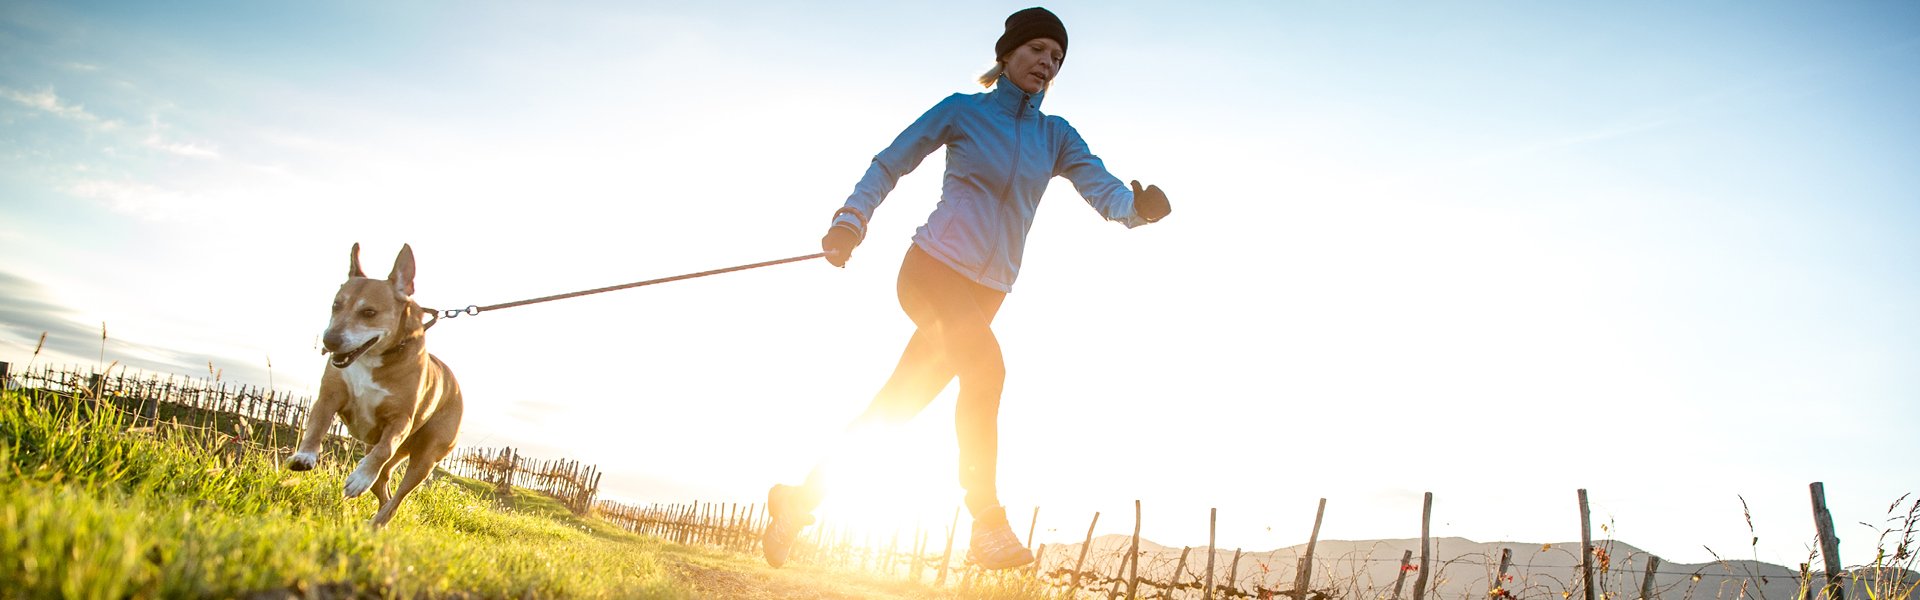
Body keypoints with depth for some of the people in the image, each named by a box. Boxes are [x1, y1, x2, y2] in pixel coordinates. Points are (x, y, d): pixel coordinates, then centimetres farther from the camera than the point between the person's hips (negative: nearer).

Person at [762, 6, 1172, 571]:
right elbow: (889, 163, 5)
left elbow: (1105, 191, -4)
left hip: (986, 289, 5)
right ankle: (989, 525, -24)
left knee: (897, 404, 7)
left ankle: (802, 497, 21)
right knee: (985, 362, -29)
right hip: (933, 265, -4)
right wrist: (851, 220, -9)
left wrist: (1138, 205, -26)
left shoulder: (1056, 136, 10)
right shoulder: (963, 110, 1)